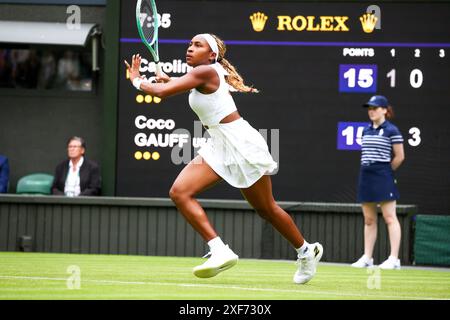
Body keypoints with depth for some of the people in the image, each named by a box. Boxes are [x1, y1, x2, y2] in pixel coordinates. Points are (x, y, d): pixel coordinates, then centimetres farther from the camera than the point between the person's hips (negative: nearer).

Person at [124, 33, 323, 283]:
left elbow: (162, 92, -23)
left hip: (241, 143, -9)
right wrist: (169, 80, 26)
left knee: (266, 209, 2)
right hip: (218, 146, 9)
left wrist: (137, 80, -6)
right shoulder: (204, 74, 9)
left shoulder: (206, 71, -17)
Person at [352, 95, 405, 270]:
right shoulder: (366, 130, 14)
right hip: (365, 176, 7)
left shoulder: (391, 130, -6)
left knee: (389, 217, -7)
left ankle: (394, 259, -9)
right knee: (369, 220, 9)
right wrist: (369, 171, 10)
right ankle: (367, 257, 12)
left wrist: (385, 171, 3)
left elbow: (399, 157, -5)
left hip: (383, 177, -7)